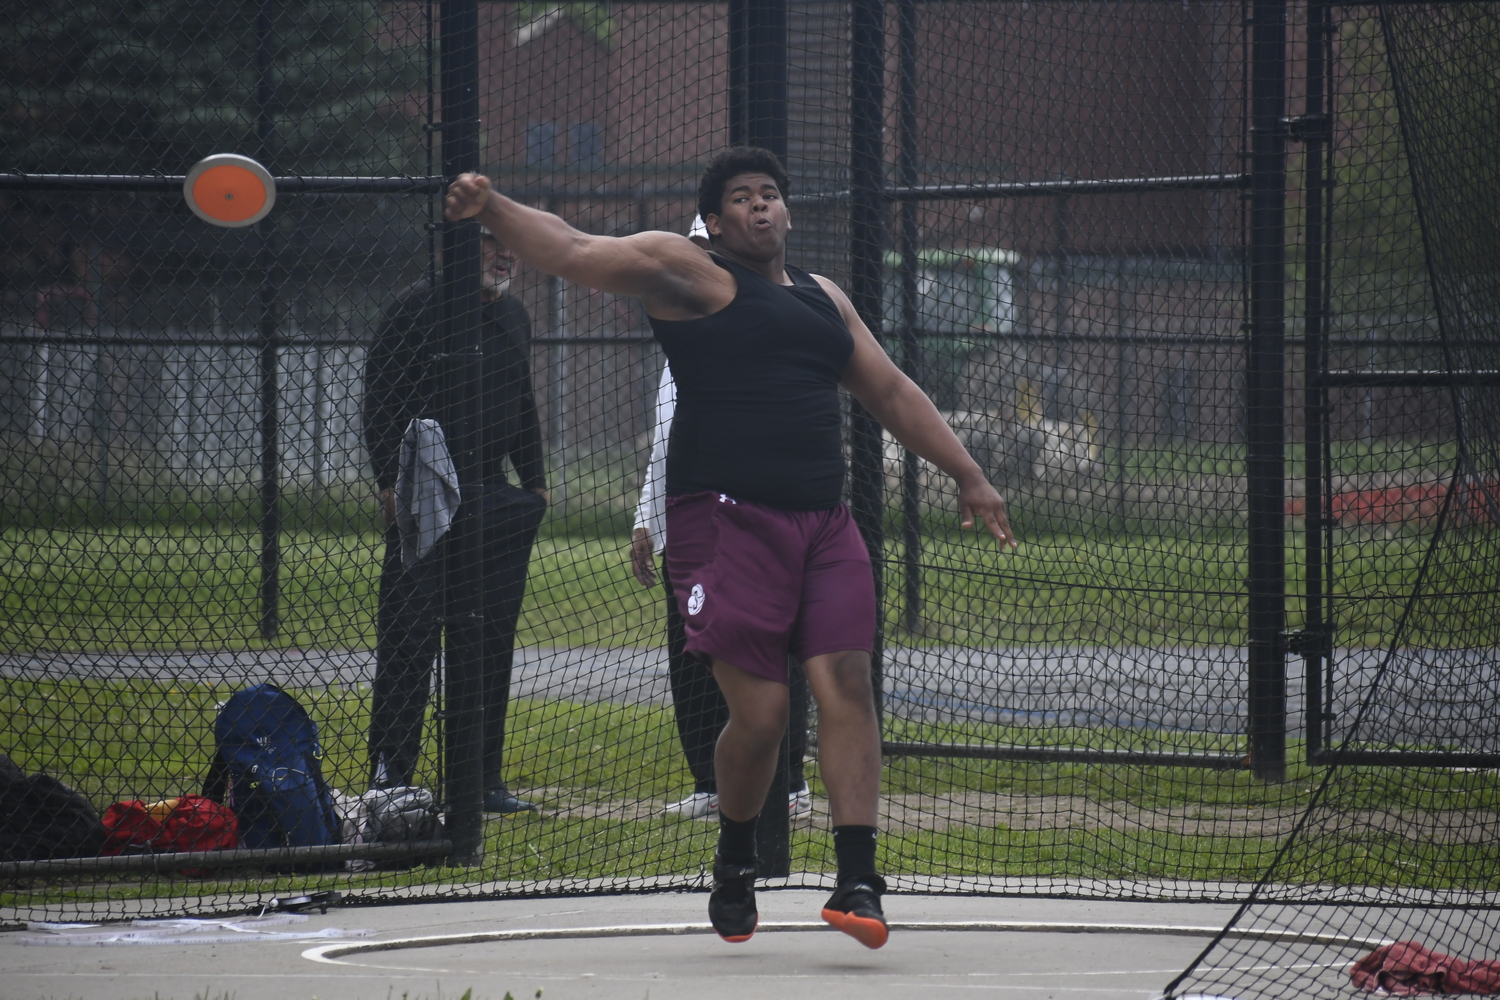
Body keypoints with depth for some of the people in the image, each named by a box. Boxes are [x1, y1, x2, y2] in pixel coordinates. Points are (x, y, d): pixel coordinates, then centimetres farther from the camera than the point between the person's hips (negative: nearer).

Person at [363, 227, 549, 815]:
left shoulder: (514, 319, 17)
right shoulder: (420, 308, -4)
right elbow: (380, 400, -7)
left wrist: (534, 482, 17)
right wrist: (392, 480, -14)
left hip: (497, 502, 7)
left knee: (492, 641, 6)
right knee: (409, 639, -7)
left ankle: (483, 778, 11)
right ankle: (389, 775, -4)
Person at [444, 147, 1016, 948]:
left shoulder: (823, 299, 24)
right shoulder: (689, 274, 4)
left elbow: (892, 393, 31)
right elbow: (572, 253, -4)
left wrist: (968, 476, 29)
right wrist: (490, 209, -19)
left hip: (824, 523, 6)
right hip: (728, 520, -6)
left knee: (845, 684, -9)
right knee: (760, 713, -8)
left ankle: (857, 879, -13)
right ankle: (734, 864, 18)